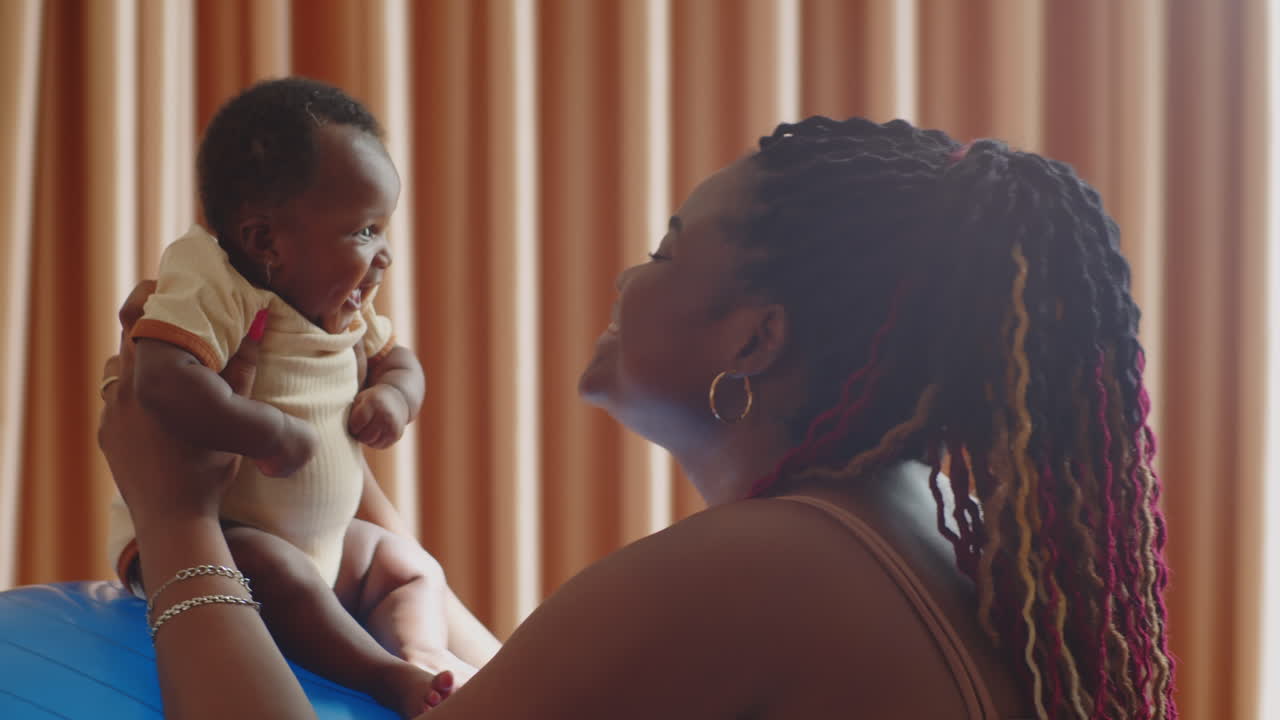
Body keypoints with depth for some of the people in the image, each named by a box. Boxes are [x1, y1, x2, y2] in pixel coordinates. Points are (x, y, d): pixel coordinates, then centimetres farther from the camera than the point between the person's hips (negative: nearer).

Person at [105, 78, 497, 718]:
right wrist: (274, 433, -37)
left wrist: (393, 395, -4)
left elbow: (397, 359, 22)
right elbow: (162, 379, -40)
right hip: (197, 533, -10)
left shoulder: (347, 314, 6)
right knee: (277, 574, -38)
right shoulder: (217, 293, -23)